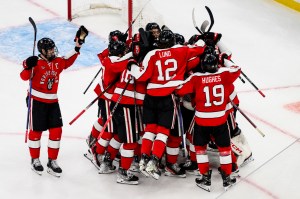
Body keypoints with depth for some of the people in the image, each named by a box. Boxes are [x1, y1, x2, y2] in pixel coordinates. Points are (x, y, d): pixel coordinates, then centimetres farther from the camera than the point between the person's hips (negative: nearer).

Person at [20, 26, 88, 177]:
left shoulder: (58, 62, 4)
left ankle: (52, 161, 11)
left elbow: (68, 62, 24)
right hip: (37, 101, -5)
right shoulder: (36, 63, -15)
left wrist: (77, 47, 17)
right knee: (36, 131, 6)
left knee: (56, 130, 1)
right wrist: (28, 67, -42)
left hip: (53, 102, 5)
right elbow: (25, 76, -23)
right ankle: (35, 160, 22)